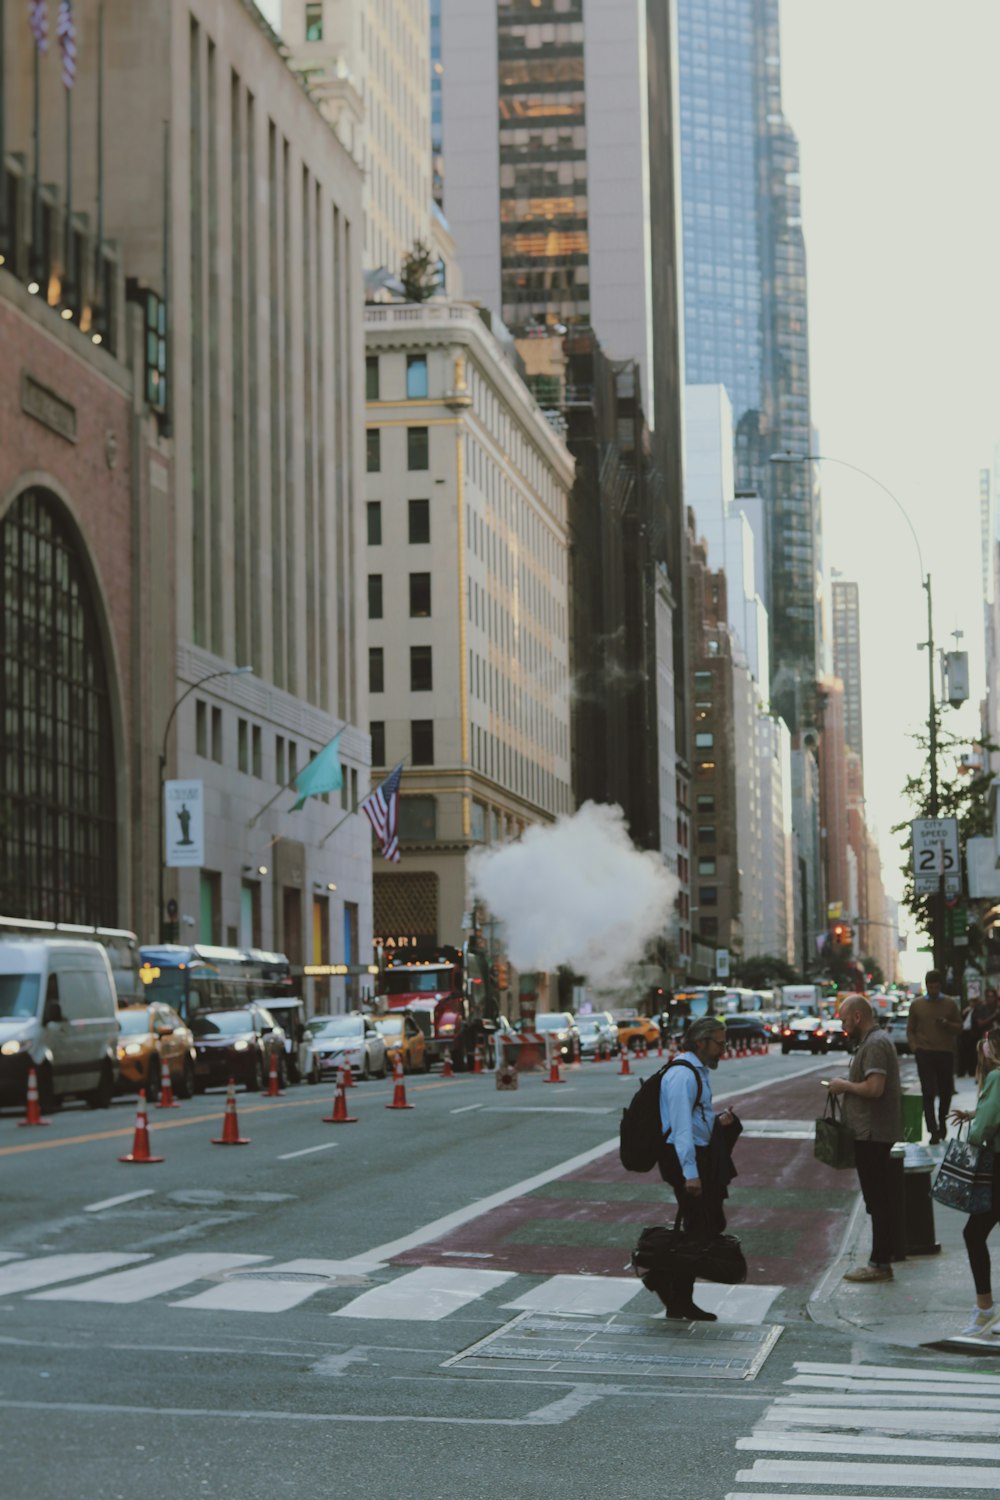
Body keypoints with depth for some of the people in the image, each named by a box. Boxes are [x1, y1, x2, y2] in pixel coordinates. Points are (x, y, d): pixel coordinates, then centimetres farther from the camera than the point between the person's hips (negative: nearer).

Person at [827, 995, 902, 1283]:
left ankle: (880, 1264, -3)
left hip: (873, 1133, -11)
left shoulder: (875, 1044, -17)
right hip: (872, 1132, 11)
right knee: (880, 1198, 15)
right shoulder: (873, 1041, 16)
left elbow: (874, 1087, -27)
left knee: (877, 1198, -6)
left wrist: (844, 1085, -13)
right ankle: (881, 1260, 21)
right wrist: (846, 1087, 9)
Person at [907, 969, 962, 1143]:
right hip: (925, 1054, -1)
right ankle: (933, 1131, -8)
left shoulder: (950, 1003, 6)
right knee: (928, 1093, -7)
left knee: (946, 1091, 9)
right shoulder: (917, 1004, 6)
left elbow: (959, 1027, 8)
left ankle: (942, 1122, 33)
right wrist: (915, 1047, -4)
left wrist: (946, 1024, -12)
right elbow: (910, 1030, 10)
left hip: (946, 1053, 1)